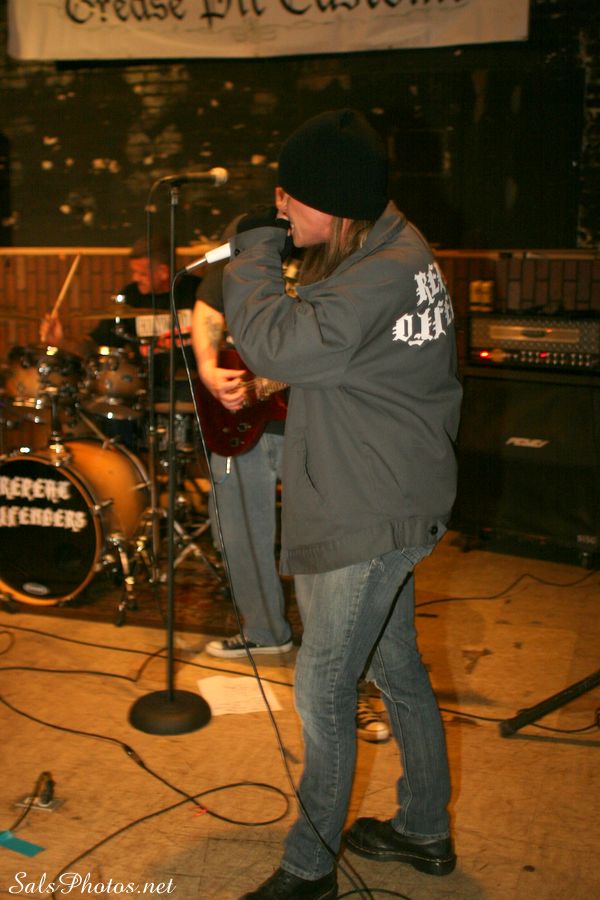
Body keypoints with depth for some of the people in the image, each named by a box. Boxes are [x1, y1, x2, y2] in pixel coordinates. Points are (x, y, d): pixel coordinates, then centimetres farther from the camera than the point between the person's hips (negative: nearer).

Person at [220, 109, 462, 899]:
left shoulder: (376, 279, -24)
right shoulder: (398, 250, 9)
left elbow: (278, 345, -27)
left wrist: (252, 256, -14)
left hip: (370, 520, -11)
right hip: (389, 506, 11)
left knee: (323, 691, 1)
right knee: (396, 670, 21)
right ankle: (425, 833, 38)